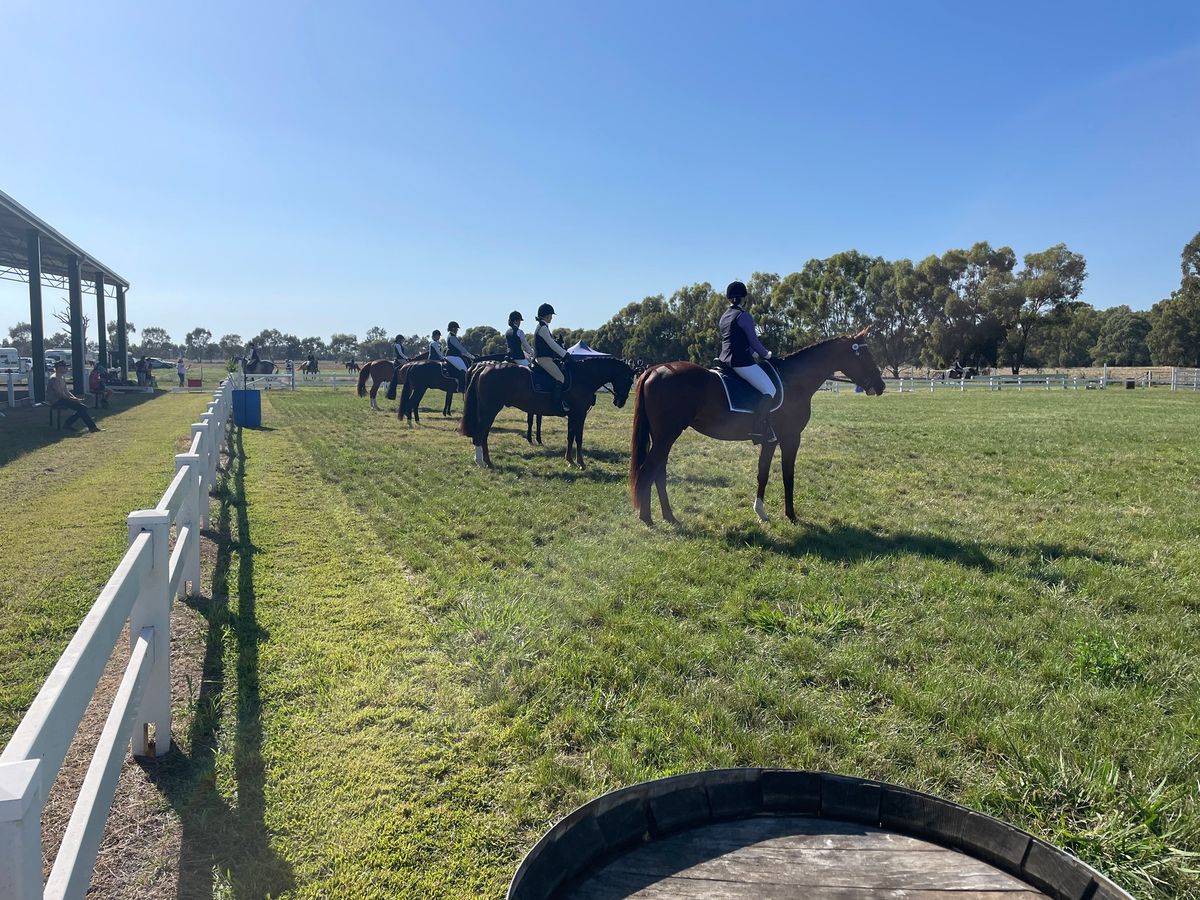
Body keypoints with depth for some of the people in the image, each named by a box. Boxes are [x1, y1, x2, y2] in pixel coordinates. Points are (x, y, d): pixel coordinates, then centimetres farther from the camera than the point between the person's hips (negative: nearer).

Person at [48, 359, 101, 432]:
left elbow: (66, 391, 20)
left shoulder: (62, 377, 17)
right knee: (81, 407, -22)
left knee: (84, 406, -3)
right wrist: (72, 398, -16)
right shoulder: (54, 378, -15)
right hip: (56, 401, -10)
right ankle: (92, 427, -20)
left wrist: (75, 398, 3)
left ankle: (68, 424, -1)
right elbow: (60, 394, -22)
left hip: (62, 399, 10)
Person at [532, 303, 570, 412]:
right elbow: (552, 345, -16)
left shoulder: (543, 327, 19)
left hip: (547, 358, 11)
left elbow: (551, 344, 21)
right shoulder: (543, 328, -13)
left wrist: (564, 354, 15)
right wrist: (565, 355, -11)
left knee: (565, 371, 12)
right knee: (560, 377, -18)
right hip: (543, 359, -11)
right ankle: (558, 402, -18)